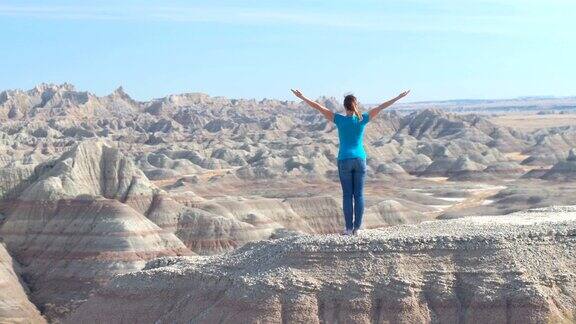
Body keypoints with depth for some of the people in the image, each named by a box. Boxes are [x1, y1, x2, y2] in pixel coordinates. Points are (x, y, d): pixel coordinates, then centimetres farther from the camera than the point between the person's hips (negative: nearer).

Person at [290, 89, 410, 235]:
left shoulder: (340, 119, -6)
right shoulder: (362, 119, -2)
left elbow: (319, 107, -4)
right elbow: (381, 107, 3)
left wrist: (302, 97, 1)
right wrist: (399, 97, 9)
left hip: (344, 161, -1)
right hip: (360, 160, 1)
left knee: (347, 195, 2)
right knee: (359, 194, 4)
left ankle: (349, 228, 2)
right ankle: (357, 227, 5)